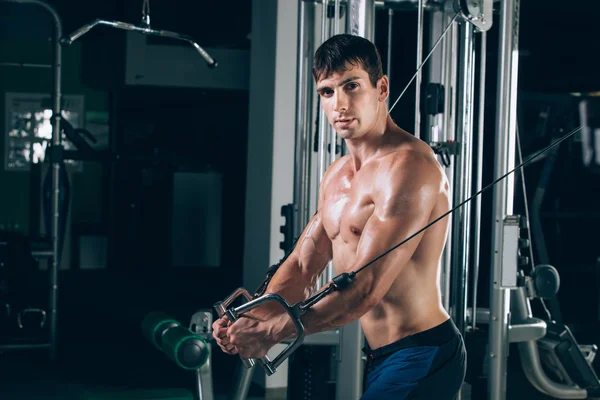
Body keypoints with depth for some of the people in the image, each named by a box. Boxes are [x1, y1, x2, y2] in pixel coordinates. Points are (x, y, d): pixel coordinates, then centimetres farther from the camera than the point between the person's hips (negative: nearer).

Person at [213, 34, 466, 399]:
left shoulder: (408, 167, -18)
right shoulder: (337, 175, 13)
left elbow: (365, 287, -24)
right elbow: (303, 264, 9)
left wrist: (273, 331, -25)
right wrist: (254, 317, -10)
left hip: (422, 355, -9)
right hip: (382, 355, 9)